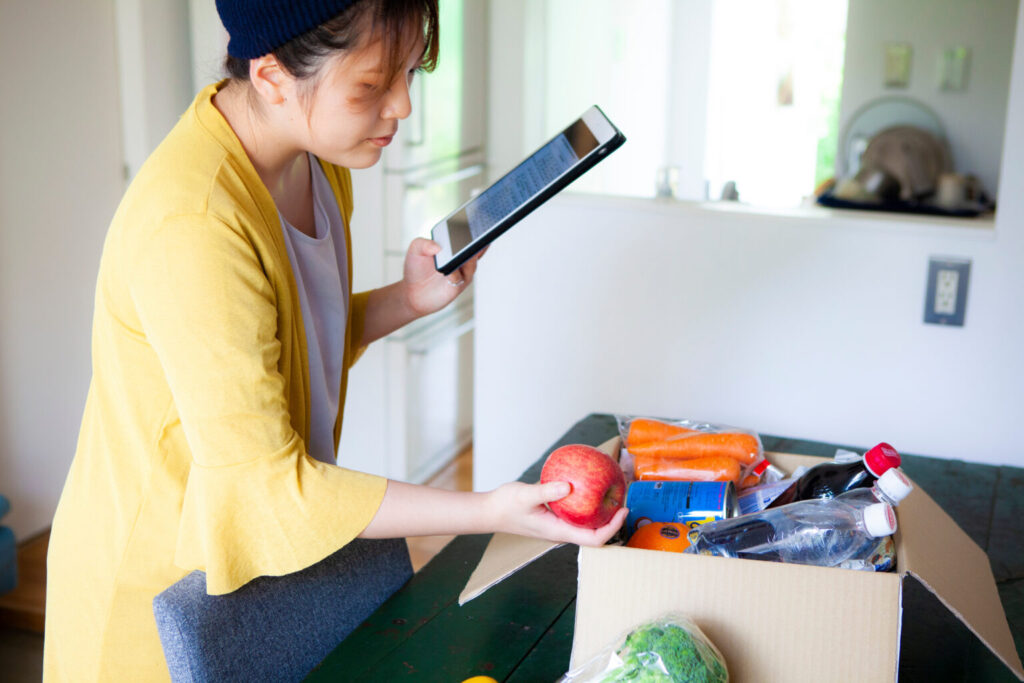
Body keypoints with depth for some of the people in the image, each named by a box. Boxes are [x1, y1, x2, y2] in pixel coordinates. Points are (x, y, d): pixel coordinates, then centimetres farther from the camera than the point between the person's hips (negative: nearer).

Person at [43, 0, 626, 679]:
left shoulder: (317, 161, -3)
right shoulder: (190, 224, -32)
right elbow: (260, 482, -29)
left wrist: (405, 301, -7)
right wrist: (488, 511, -29)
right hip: (159, 580, -7)